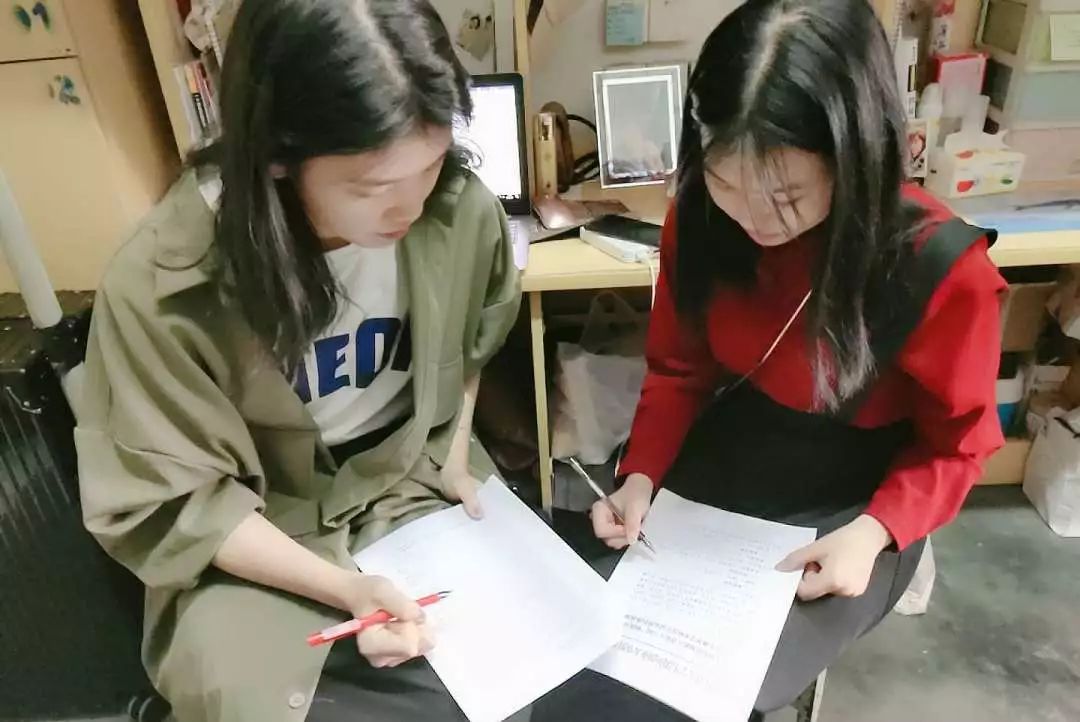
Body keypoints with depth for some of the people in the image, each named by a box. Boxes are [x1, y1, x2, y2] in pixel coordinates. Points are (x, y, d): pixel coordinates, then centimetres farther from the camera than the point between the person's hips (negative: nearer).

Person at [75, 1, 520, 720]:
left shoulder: (462, 209, -16)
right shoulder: (162, 283, -25)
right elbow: (172, 501, -15)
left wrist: (455, 457, 2)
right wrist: (341, 587, -24)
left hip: (417, 485, 3)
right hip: (251, 529, -2)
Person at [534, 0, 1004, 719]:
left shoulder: (942, 268, -21)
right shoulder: (701, 219, -11)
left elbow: (956, 441, -6)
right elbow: (680, 371, 2)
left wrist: (876, 530, -21)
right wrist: (641, 473, -12)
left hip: (840, 515, -3)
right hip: (707, 479, 4)